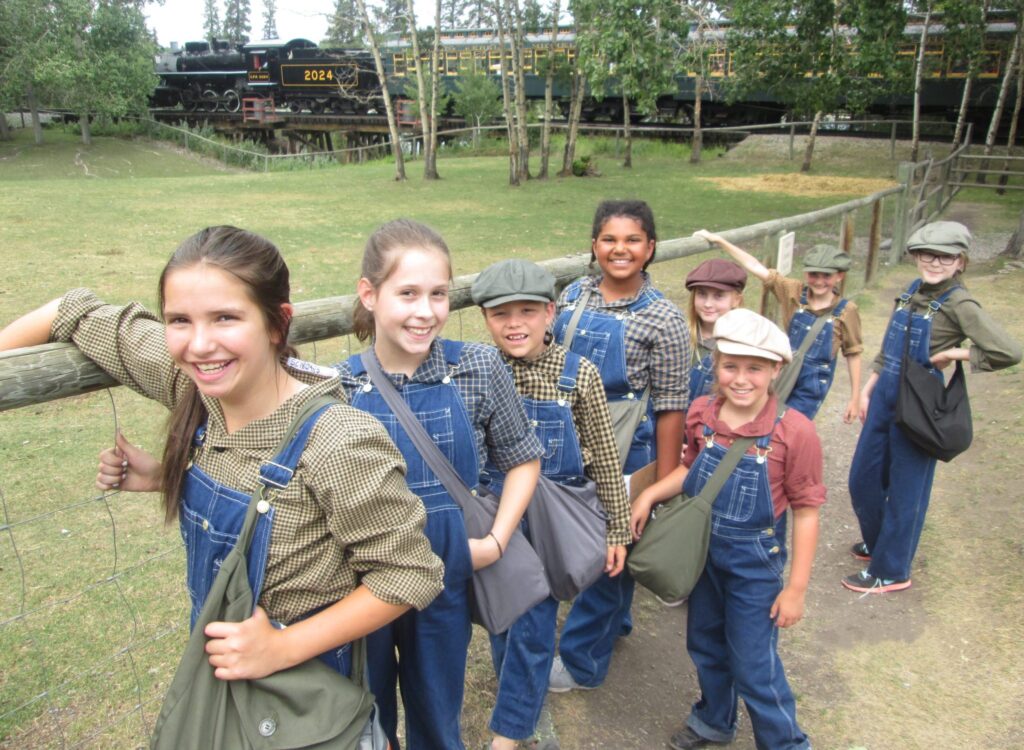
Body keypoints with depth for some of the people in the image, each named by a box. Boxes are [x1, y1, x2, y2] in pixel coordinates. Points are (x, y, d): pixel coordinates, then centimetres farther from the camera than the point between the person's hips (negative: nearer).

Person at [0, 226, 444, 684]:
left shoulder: (339, 447, -32)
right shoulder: (196, 386, -16)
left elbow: (410, 575, -23)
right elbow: (79, 314, 0)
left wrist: (282, 648, -25)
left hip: (301, 677, -6)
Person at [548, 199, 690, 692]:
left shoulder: (662, 319, -13)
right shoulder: (573, 295, 0)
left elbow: (670, 409, -11)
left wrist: (663, 485, -11)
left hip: (623, 452, -5)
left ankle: (581, 661, 27)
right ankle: (615, 621, 47)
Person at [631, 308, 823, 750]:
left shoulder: (794, 432, -22)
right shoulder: (701, 415, -10)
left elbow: (806, 512, -15)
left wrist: (796, 588, -12)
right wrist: (650, 494, -7)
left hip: (754, 561, -5)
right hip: (702, 551, 5)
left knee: (753, 664, 6)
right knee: (705, 646, 23)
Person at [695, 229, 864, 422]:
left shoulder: (846, 311, -11)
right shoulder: (794, 292, -6)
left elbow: (853, 354, -3)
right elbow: (756, 267, -10)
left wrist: (855, 399, 0)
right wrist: (719, 240, -14)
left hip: (813, 386, -3)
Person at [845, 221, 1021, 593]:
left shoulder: (959, 304, -14)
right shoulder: (913, 290, 8)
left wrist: (953, 354, -16)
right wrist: (868, 388, 14)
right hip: (885, 397, 7)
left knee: (905, 489, 6)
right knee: (862, 478, 17)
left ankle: (891, 571, 21)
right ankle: (878, 541, 41)